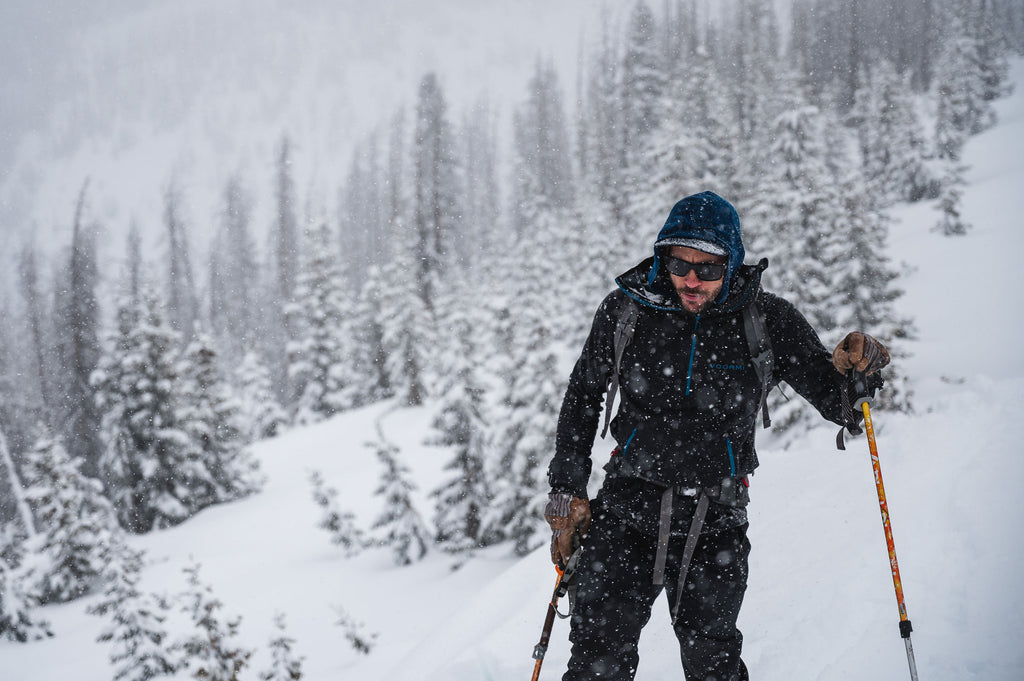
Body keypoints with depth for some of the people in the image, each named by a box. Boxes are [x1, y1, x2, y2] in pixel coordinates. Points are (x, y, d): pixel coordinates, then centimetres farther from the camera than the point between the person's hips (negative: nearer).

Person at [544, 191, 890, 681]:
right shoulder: (627, 310, -3)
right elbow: (583, 398, 12)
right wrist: (567, 492, 9)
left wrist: (854, 371, -23)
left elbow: (836, 403, 0)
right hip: (626, 515, 1)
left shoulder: (767, 323, -5)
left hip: (715, 527, 0)